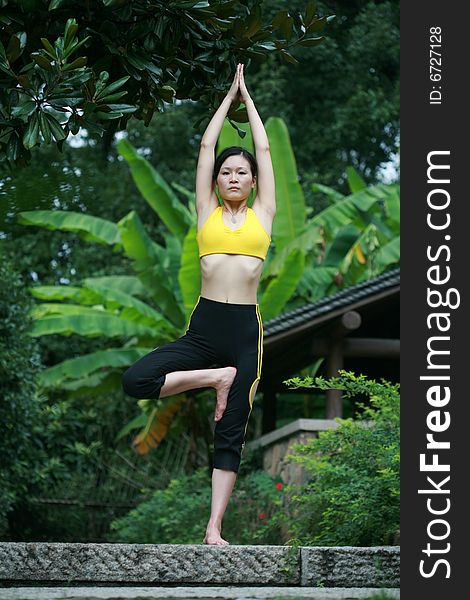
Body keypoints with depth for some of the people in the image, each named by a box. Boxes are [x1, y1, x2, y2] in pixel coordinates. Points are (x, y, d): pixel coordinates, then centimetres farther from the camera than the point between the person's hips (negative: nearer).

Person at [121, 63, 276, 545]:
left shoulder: (262, 214, 11)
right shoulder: (207, 212, 11)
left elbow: (264, 148, 15)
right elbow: (207, 146, 15)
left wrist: (248, 98, 24)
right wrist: (228, 98, 23)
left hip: (246, 329, -1)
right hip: (202, 328, 1)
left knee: (231, 434, 1)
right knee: (136, 380, -19)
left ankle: (214, 529, 3)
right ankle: (217, 377, -1)